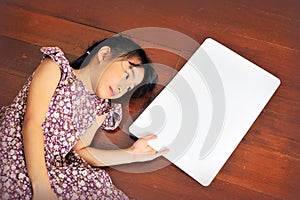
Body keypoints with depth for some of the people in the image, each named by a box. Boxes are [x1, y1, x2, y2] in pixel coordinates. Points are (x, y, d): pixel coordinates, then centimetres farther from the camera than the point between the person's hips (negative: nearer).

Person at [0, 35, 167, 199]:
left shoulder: (100, 108, 13)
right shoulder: (57, 67, -3)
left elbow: (79, 150, 8)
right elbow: (32, 123, -12)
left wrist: (131, 154, 3)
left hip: (50, 170, 5)